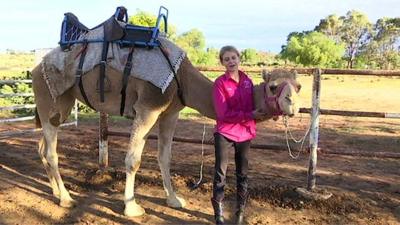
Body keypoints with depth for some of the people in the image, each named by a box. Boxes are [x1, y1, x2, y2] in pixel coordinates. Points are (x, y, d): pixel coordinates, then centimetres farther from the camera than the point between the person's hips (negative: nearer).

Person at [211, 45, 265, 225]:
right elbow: (223, 113, -16)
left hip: (245, 133, 4)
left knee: (242, 173, 13)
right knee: (220, 173, 2)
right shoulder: (220, 83, -10)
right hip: (224, 133, -4)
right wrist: (250, 115, -18)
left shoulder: (247, 81, 4)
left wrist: (261, 114, -1)